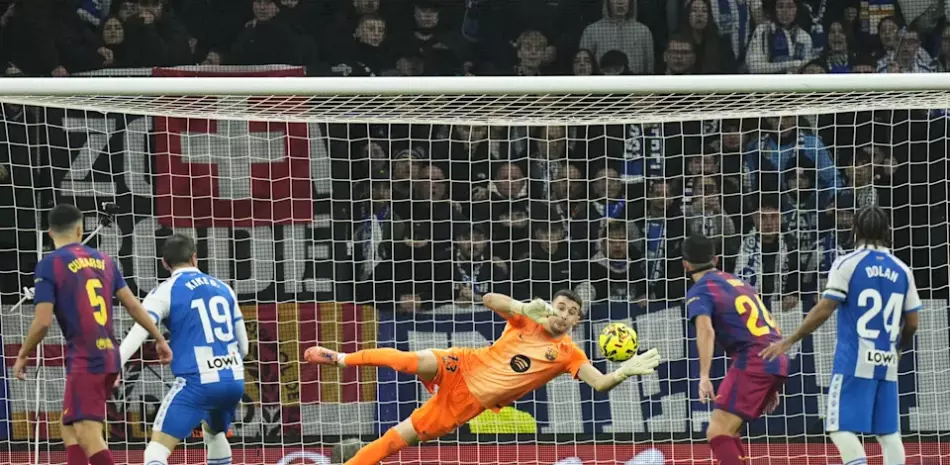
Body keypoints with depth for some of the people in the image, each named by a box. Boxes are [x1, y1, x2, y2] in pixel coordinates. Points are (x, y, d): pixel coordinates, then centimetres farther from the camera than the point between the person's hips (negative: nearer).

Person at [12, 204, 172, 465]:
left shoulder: (49, 265, -7)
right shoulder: (102, 260, 12)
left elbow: (43, 322, -12)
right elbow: (133, 305, 13)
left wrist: (22, 356, 3)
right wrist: (159, 339, 22)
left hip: (84, 361, -7)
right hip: (110, 356, 7)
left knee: (89, 437, -11)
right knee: (70, 428, 17)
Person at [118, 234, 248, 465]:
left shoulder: (165, 292, 0)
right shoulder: (223, 289, 15)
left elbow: (139, 331, -15)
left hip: (198, 383, -6)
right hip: (234, 380, 6)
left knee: (158, 446, -9)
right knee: (215, 433, 33)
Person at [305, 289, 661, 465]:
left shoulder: (568, 354, -2)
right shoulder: (527, 321, -2)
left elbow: (600, 383, -13)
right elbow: (489, 300, -11)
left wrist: (627, 370, -32)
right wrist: (526, 308, -25)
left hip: (469, 402, 1)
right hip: (461, 368, -1)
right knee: (415, 362, -31)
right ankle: (344, 359, -8)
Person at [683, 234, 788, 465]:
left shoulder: (699, 292, -1)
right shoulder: (738, 282, 23)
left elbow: (705, 330, -22)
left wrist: (704, 376, -32)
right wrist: (771, 387, 32)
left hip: (752, 361, -8)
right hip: (776, 360, 8)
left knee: (717, 433, -11)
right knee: (726, 430, 19)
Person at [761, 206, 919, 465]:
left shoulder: (847, 264, -3)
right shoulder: (902, 271, 9)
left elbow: (824, 310, -9)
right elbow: (912, 323, 11)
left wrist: (789, 342, -2)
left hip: (854, 361, -5)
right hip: (887, 365, 5)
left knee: (841, 427, -6)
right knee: (888, 432, 9)